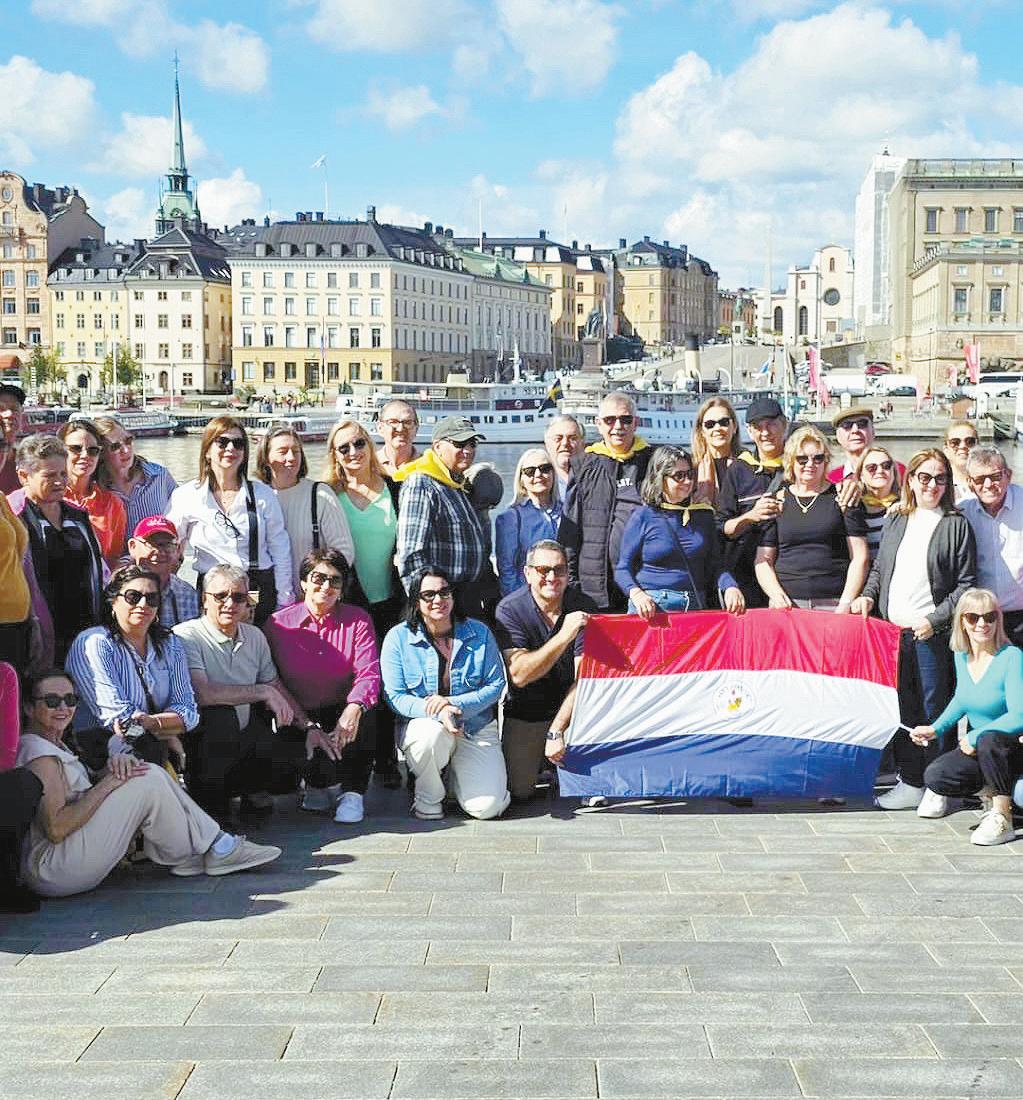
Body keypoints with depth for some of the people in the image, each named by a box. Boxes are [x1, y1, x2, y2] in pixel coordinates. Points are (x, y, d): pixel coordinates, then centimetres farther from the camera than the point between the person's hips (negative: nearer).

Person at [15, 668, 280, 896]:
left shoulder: (54, 746, 19)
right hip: (50, 870, -10)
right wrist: (108, 783, -20)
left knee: (151, 773, 4)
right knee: (148, 781, -17)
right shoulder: (39, 753, -15)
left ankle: (213, 841, 0)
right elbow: (56, 828, -25)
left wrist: (115, 764, -6)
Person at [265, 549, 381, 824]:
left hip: (341, 712, 0)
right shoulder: (278, 624, 1)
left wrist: (353, 709, -34)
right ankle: (320, 781, 7)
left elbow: (369, 673, -12)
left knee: (365, 716, -31)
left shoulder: (358, 620, 3)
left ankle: (352, 791, -11)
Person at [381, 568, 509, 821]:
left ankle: (454, 774, 20)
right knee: (434, 733, -40)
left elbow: (495, 685, -1)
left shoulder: (479, 633, 0)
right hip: (421, 725, -1)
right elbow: (395, 696, -8)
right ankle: (427, 797, -9)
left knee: (488, 807, -16)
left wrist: (453, 703, -18)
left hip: (476, 727, 1)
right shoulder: (398, 638, -4)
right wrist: (436, 712, -27)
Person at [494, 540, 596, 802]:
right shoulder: (510, 610, -15)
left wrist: (556, 731, -27)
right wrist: (564, 636, -39)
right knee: (518, 791, -10)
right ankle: (537, 756, 25)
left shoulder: (583, 607, -12)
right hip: (525, 711, -1)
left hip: (570, 705, 1)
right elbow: (519, 675, -27)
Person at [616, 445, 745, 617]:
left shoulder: (704, 515, 13)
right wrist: (636, 593, -18)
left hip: (695, 608, 3)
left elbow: (714, 564, 14)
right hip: (651, 608, -3)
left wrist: (730, 587, -6)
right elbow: (623, 569, 1)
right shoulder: (643, 517, 2)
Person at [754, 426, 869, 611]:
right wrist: (777, 595, -6)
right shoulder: (778, 501, 13)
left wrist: (845, 604, -7)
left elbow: (860, 558, 4)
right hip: (786, 603, 1)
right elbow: (763, 561, 11)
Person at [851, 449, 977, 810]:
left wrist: (934, 620, -13)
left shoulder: (956, 525, -1)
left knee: (933, 709, -1)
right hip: (893, 630, 5)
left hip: (932, 634, -5)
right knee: (902, 709, 8)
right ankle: (910, 780, 17)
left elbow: (966, 584, -4)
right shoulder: (896, 520, 14)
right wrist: (868, 596, 3)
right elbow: (879, 568, 21)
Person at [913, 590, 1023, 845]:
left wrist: (975, 737, -22)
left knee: (989, 739, -39)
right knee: (935, 776, -20)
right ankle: (989, 790, 10)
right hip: (976, 747, 6)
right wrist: (936, 729, 8)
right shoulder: (961, 655, 3)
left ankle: (1002, 818, -22)